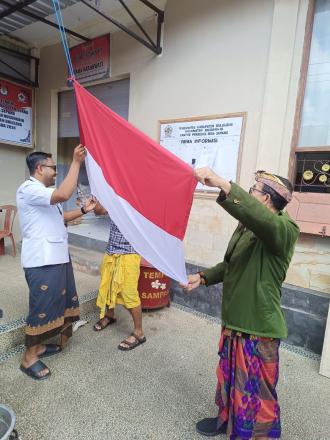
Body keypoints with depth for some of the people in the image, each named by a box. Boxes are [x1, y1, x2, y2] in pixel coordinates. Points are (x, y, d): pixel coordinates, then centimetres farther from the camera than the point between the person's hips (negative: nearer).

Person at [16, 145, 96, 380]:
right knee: (41, 307, -1)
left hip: (57, 257, 11)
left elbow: (59, 217, 23)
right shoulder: (29, 189, -15)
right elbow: (64, 195, -32)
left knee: (56, 303, 18)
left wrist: (83, 210, 12)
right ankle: (29, 358, 17)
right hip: (42, 261, -10)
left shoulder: (45, 192, 19)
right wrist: (76, 162, -27)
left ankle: (38, 345, 34)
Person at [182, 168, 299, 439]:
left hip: (258, 327, -8)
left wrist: (222, 184, -44)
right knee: (229, 376, 25)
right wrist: (203, 277, 6)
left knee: (256, 390, 9)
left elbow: (260, 217, -43)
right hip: (234, 321, 9)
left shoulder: (285, 229, -19)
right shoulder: (247, 226, 8)